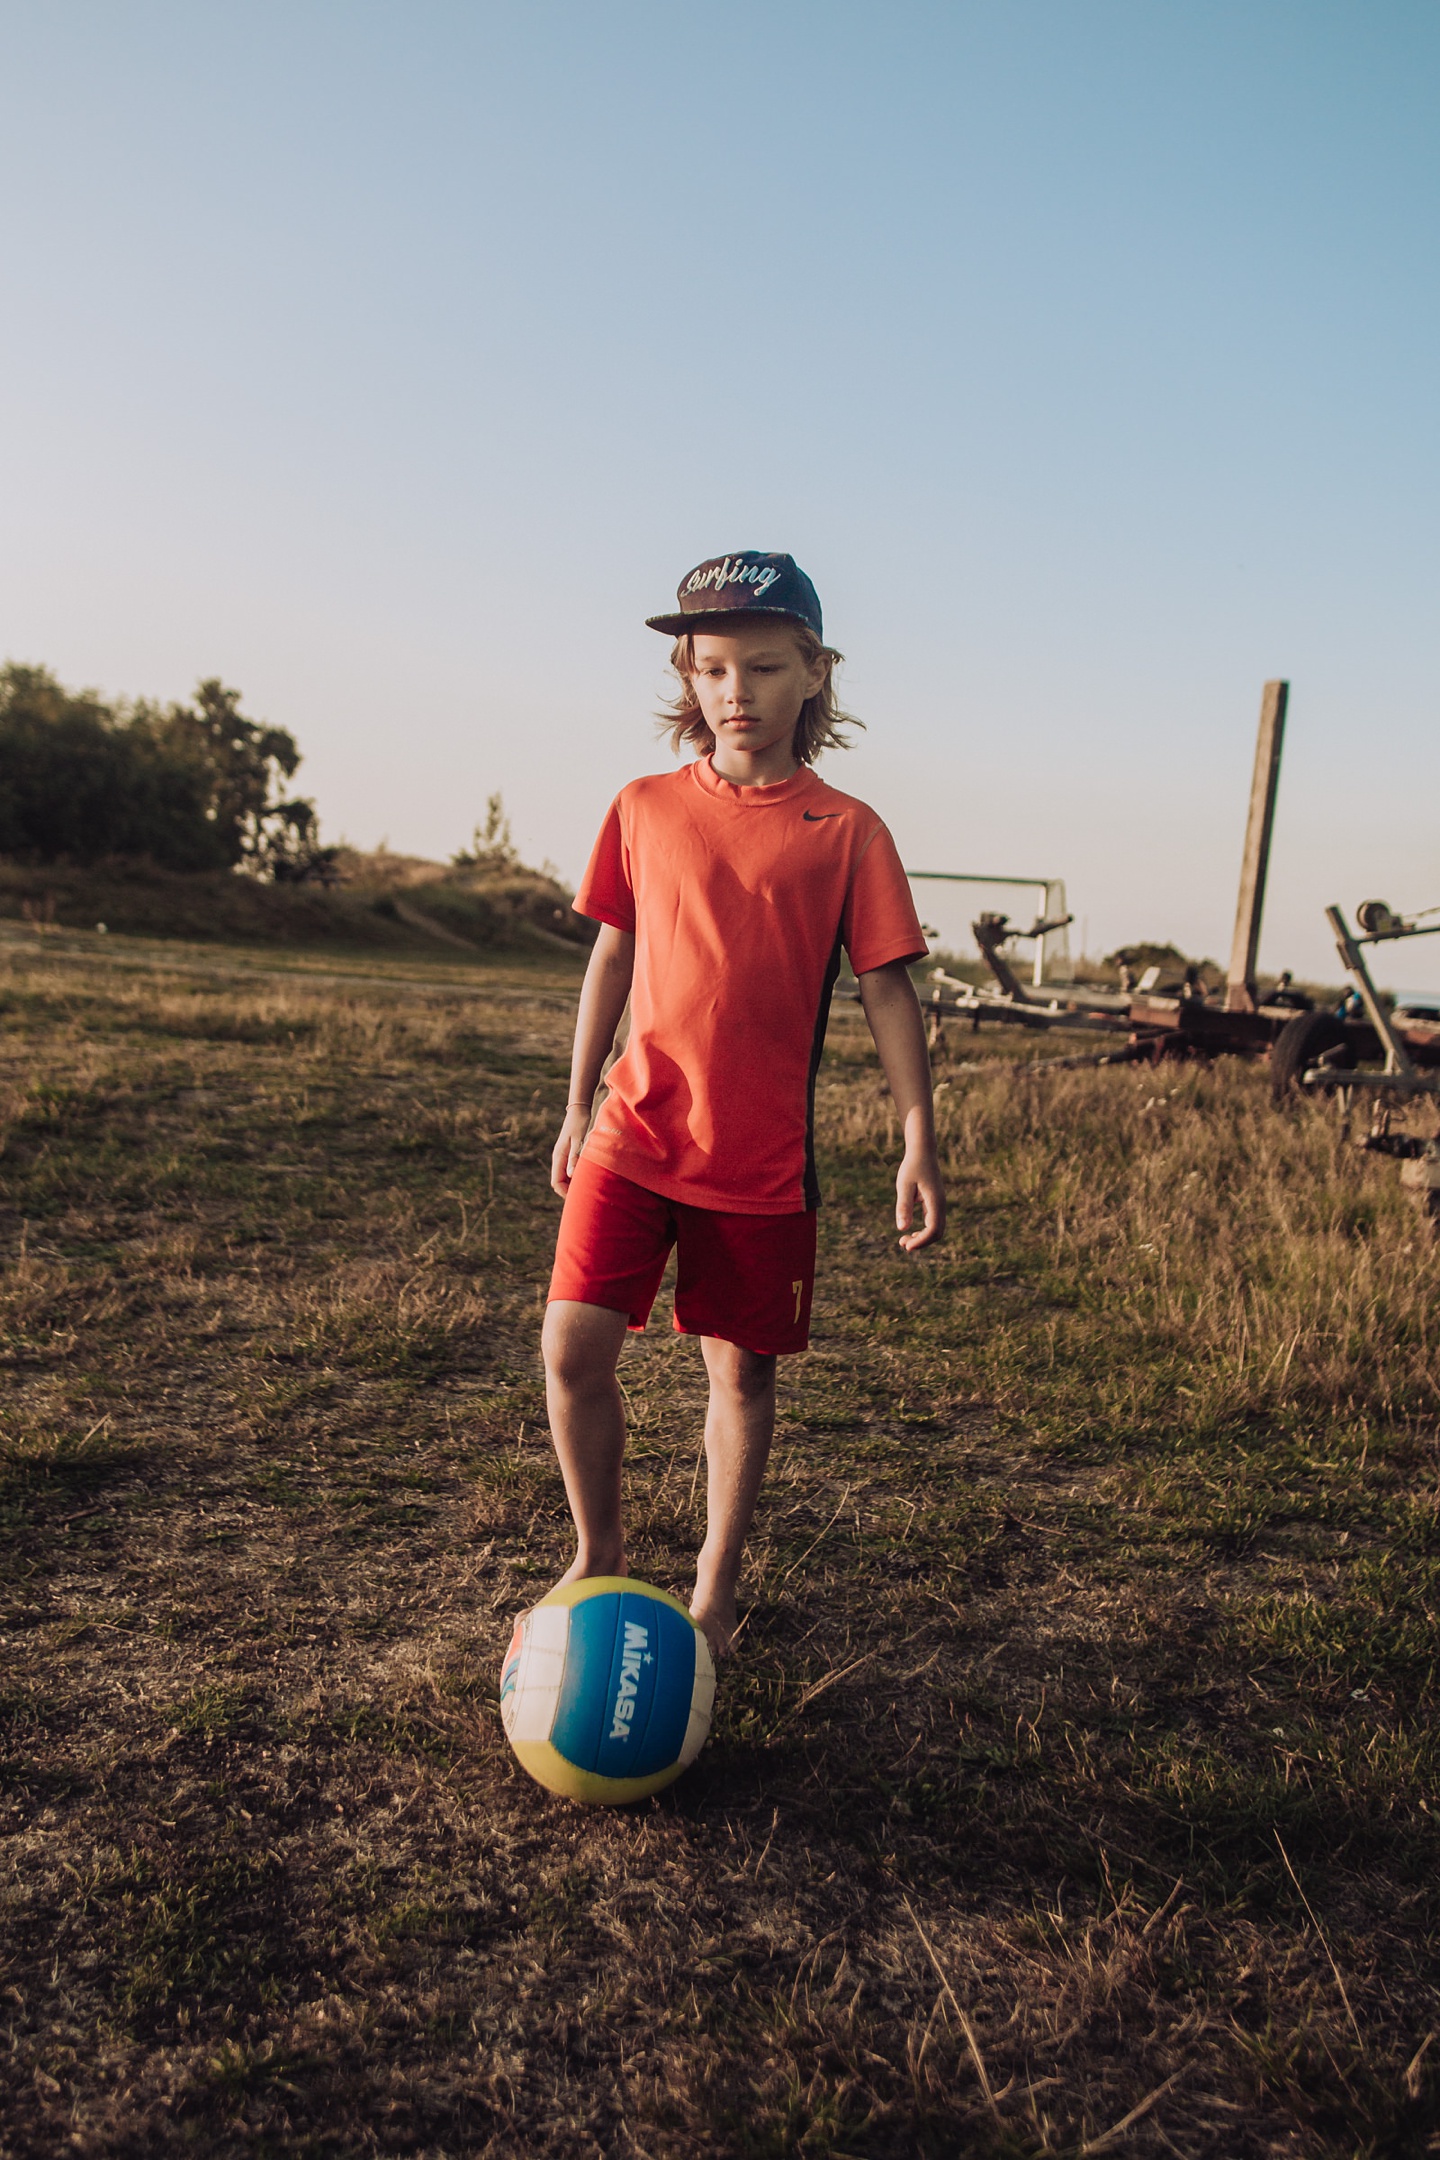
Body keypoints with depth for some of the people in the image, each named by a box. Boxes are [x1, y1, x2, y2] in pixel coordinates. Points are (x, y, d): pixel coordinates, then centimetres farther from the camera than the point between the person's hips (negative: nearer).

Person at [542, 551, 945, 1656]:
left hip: (764, 1155, -1)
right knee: (574, 1346, -7)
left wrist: (919, 1141, -6)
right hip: (634, 1130, 2)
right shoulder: (645, 808, 5)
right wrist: (578, 1102, 13)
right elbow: (612, 956, 12)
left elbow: (888, 987, -1)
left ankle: (715, 1586, 28)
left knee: (741, 1369, 8)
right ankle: (600, 1555, 19)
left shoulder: (845, 830, -2)